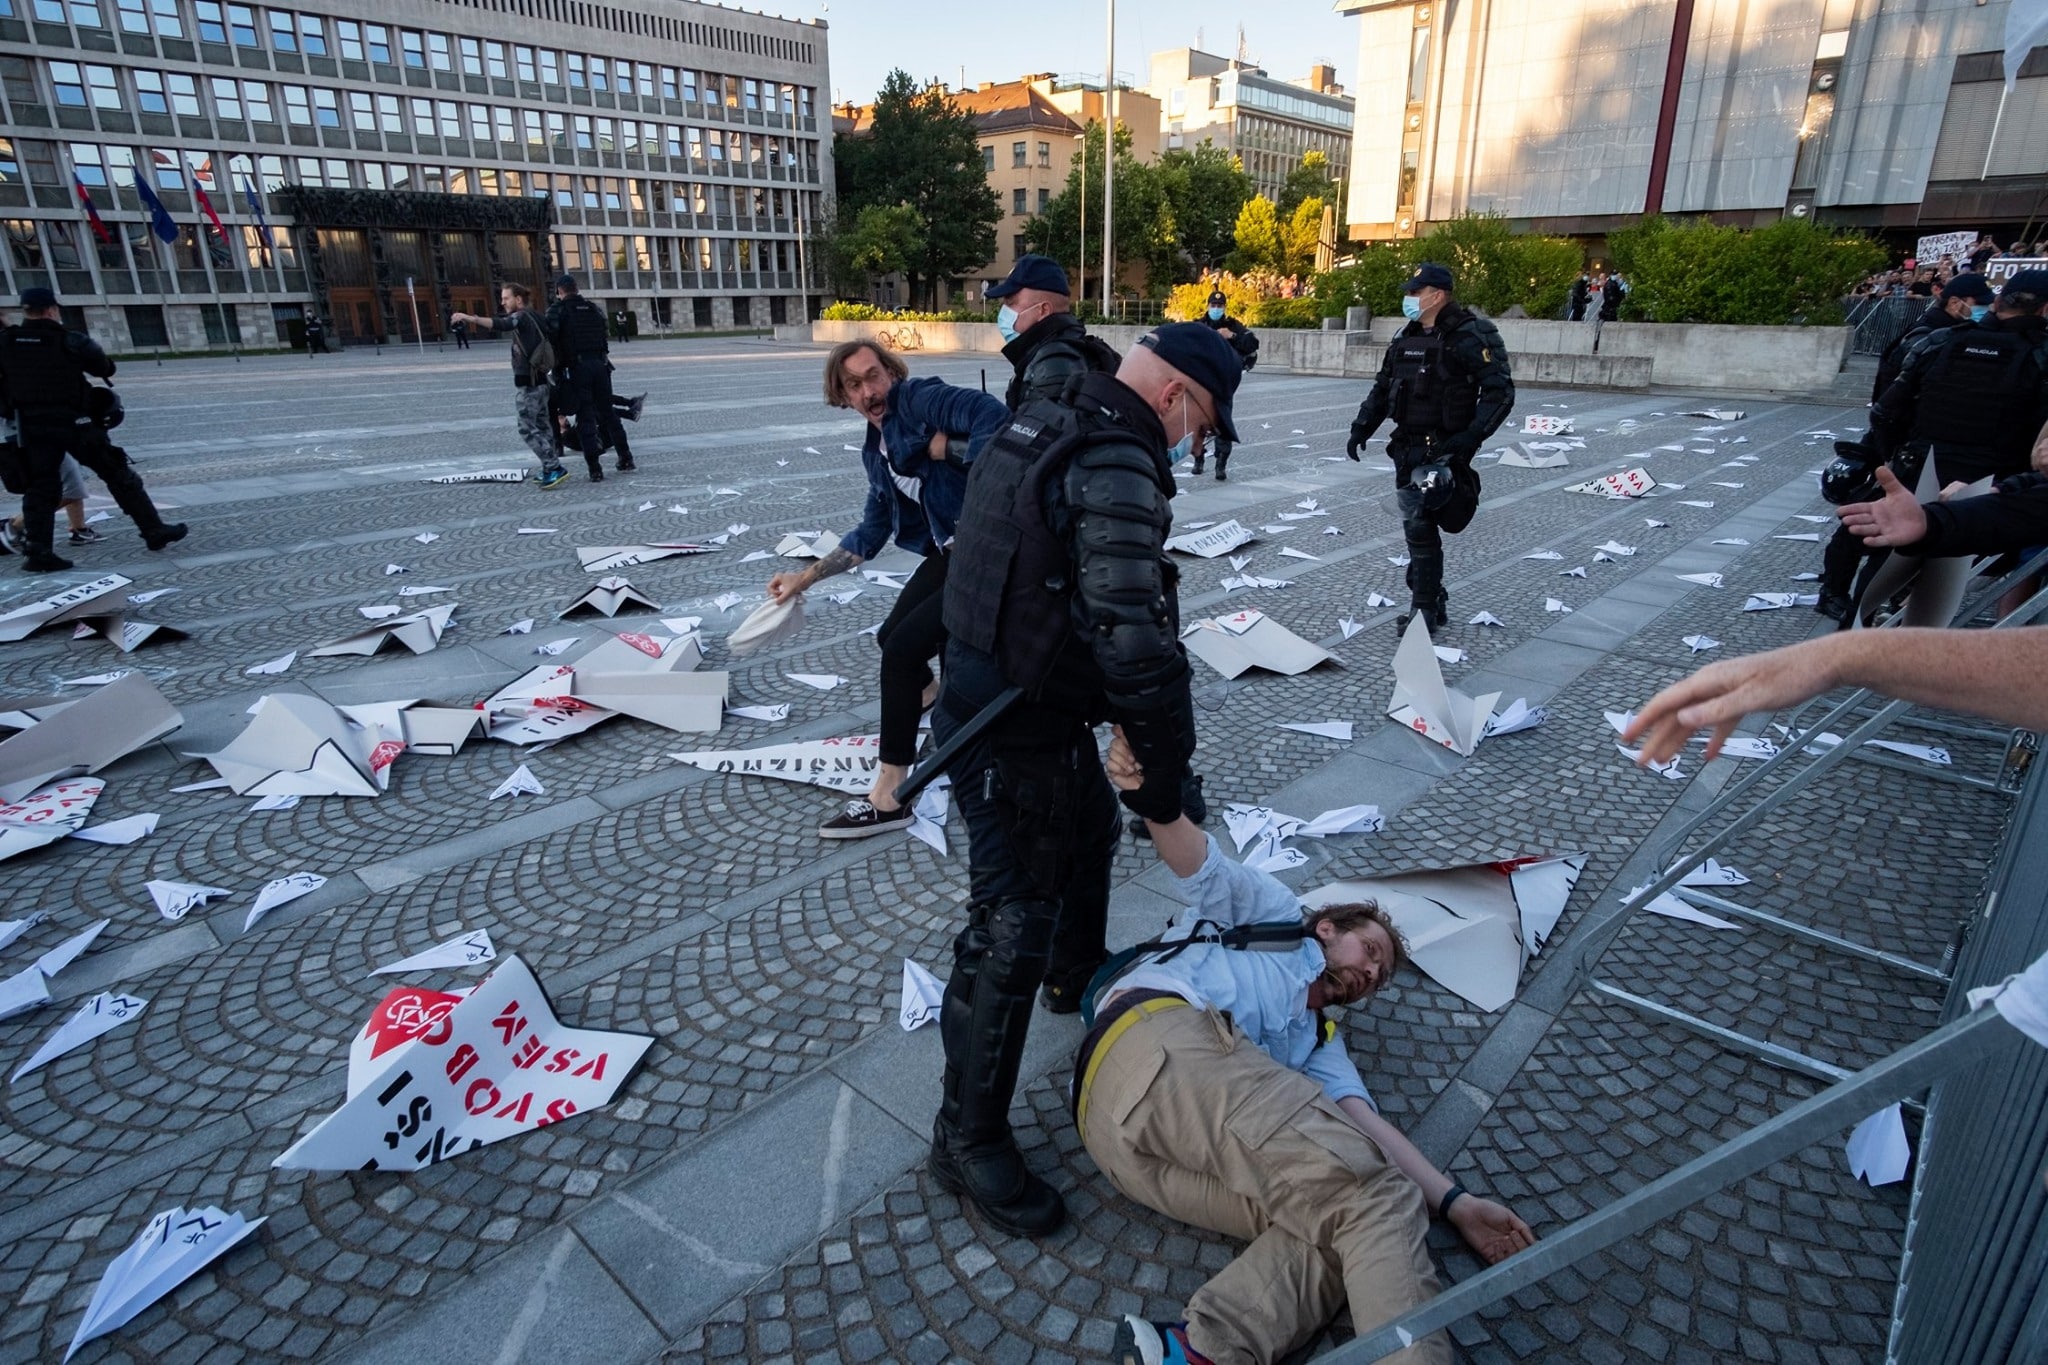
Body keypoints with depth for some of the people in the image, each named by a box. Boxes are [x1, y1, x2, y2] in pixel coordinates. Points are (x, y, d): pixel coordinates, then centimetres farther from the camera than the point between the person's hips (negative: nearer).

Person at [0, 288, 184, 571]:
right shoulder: (72, 342, -9)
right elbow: (106, 369, 3)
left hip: (32, 427, 4)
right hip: (76, 424, -3)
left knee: (40, 489, 8)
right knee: (120, 478, 6)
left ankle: (36, 553, 3)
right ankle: (155, 531, 9)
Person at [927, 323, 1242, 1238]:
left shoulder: (1044, 426, 10)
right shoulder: (1116, 465, -22)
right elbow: (1135, 637, -29)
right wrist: (1168, 766, -16)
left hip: (990, 694, 11)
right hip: (1014, 733, -11)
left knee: (1092, 830, 30)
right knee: (1013, 930, -2)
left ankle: (1083, 973, 57)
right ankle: (968, 1140, 14)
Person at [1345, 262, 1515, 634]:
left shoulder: (1466, 337, -10)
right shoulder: (1406, 340, 13)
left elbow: (1500, 390, -13)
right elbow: (1382, 389, 21)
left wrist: (1473, 435, -23)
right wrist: (1362, 427, 9)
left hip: (1442, 449, -8)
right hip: (1408, 448, 8)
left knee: (1419, 526, -11)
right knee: (1416, 527, 11)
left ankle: (1424, 607, -1)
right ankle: (1432, 599, 24)